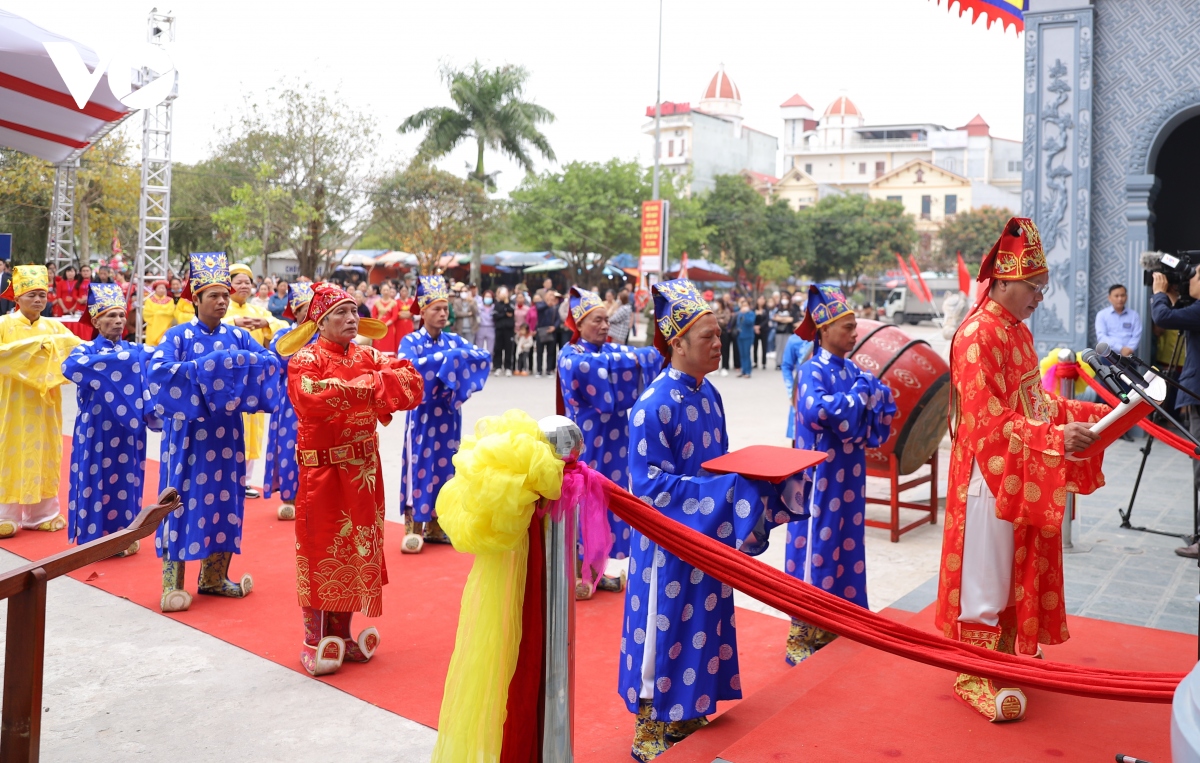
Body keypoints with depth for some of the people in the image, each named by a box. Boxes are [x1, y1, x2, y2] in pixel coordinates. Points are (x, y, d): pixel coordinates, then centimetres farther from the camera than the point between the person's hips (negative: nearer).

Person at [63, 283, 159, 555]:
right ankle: (95, 540, 13)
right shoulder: (86, 349, -3)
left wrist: (145, 355, -23)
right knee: (97, 481, 2)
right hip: (97, 430, -3)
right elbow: (69, 367, -25)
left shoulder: (135, 350, 8)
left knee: (127, 480, 8)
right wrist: (113, 358, -27)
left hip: (128, 430, 3)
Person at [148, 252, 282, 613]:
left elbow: (271, 361, -5)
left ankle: (214, 578, 20)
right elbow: (157, 369, -18)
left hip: (226, 431, 4)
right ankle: (173, 583, 5)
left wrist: (240, 362, -21)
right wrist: (201, 369, -24)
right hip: (189, 430, -4)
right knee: (184, 499, -2)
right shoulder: (179, 335, -3)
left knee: (224, 497, 7)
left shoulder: (239, 336, 7)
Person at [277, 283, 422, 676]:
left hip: (363, 469, 6)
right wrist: (368, 387, -21)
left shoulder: (368, 357, 9)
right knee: (322, 549, 0)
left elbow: (411, 381, -3)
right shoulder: (306, 359, -7)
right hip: (322, 469, -6)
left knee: (356, 547, 11)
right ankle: (315, 641, 12)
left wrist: (378, 384, -20)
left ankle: (341, 634, 24)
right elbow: (310, 396, -28)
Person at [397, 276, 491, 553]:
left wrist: (460, 355, -20)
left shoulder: (454, 340, 8)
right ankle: (413, 529, 2)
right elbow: (407, 367, -24)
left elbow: (485, 357, -3)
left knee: (444, 467, 8)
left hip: (448, 415, 5)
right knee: (420, 467, -4)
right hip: (423, 414, -4)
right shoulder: (411, 341, -4)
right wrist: (446, 357, -25)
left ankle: (434, 527, 18)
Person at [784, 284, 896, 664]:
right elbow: (815, 409, -32)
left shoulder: (852, 371, 9)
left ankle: (828, 630, 26)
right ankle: (800, 638, 12)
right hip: (821, 478, -7)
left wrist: (876, 397, -15)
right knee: (815, 551, 0)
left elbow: (883, 400, 6)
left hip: (849, 476, 7)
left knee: (844, 549, 13)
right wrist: (859, 398, -21)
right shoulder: (812, 371, -12)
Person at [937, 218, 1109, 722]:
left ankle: (1006, 656, 32)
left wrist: (1093, 413, 5)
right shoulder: (977, 338, -18)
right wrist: (1054, 439, -30)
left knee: (1019, 570, 17)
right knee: (985, 576, 1)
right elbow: (990, 425, -23)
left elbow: (1035, 401, 14)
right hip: (991, 476, -9)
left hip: (1025, 477, 9)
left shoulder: (1018, 332, 10)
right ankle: (974, 676, 14)